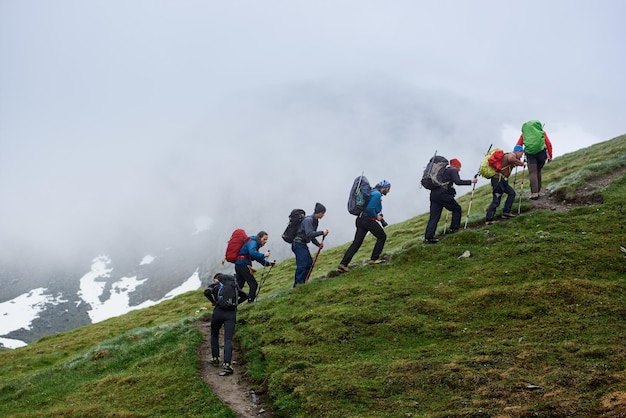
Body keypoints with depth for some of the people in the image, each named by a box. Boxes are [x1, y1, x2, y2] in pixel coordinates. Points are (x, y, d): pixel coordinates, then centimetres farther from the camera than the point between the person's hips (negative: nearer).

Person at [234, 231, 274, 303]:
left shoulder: (255, 243, 22)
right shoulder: (252, 242, -10)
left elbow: (258, 258, 23)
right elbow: (252, 253, -29)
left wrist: (268, 263, 14)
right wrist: (263, 255, -28)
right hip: (242, 265, -10)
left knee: (239, 286, 12)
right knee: (253, 284, -9)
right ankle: (250, 301, -9)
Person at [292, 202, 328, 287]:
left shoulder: (315, 221, 13)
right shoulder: (308, 220, -17)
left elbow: (312, 236, 18)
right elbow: (309, 233, -30)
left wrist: (318, 244, 3)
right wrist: (322, 232, -25)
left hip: (303, 244, 10)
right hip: (298, 244, -10)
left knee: (309, 263, 9)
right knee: (302, 265, -15)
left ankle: (302, 283, 16)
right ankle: (298, 284, -15)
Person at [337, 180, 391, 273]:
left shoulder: (373, 192, 21)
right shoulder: (377, 194, -11)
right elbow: (370, 208, -21)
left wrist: (379, 216, 15)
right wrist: (376, 216, -7)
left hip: (361, 220, 9)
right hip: (368, 220, -9)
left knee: (356, 243, 5)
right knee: (382, 236, 10)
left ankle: (342, 265, -1)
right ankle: (374, 259, 11)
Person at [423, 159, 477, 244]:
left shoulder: (444, 170, 27)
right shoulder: (453, 170, 3)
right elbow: (458, 182, -11)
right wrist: (471, 181, -6)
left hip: (433, 194, 7)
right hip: (442, 194, -7)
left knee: (434, 216, 4)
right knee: (457, 208, 11)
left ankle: (428, 237, -5)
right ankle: (454, 229, 10)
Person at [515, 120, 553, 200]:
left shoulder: (524, 133, 24)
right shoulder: (542, 132, 24)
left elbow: (518, 146, 14)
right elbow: (549, 144, 13)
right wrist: (550, 156, 14)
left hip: (530, 153, -1)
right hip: (541, 151, 1)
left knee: (532, 173, -5)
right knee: (538, 172, 16)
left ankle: (534, 193, -18)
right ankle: (537, 191, 13)